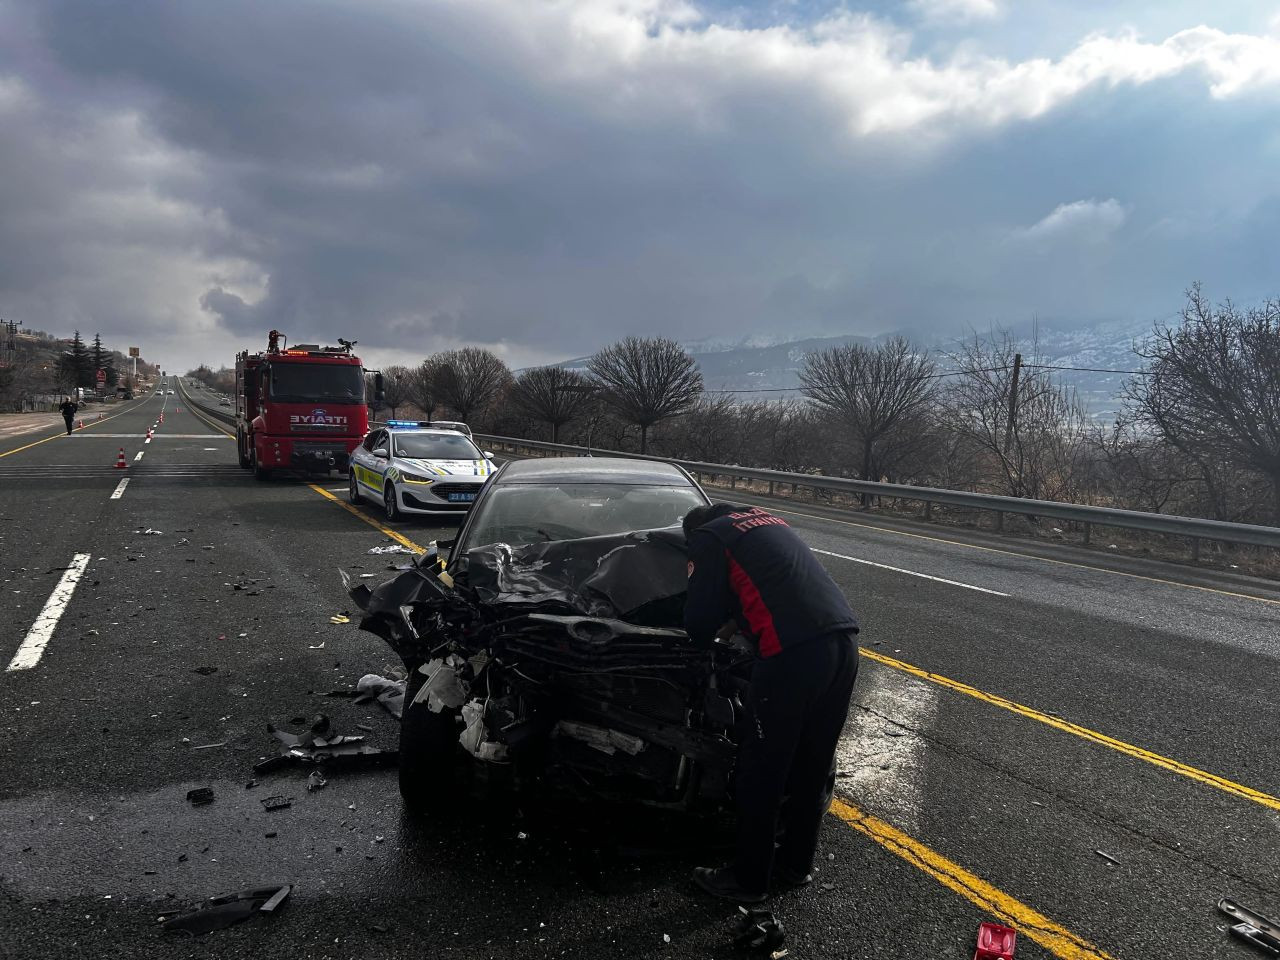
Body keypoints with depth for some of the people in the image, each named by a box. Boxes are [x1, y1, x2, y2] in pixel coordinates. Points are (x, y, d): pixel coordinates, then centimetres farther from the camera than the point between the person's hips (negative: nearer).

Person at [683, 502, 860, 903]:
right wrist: (734, 621, 32)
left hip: (793, 651, -8)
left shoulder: (708, 538, 6)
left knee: (762, 772, 9)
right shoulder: (767, 519, 28)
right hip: (843, 638, 8)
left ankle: (748, 880, 24)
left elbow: (699, 623, 4)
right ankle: (797, 863, 38)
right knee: (813, 765, 21)